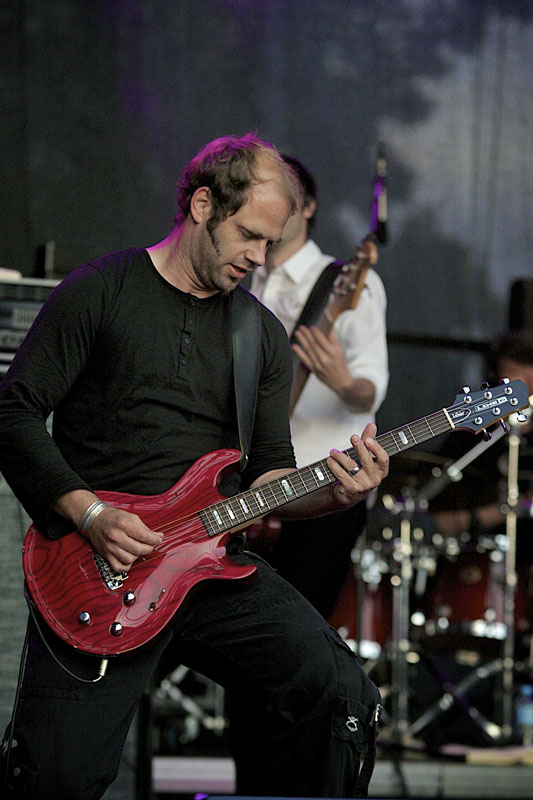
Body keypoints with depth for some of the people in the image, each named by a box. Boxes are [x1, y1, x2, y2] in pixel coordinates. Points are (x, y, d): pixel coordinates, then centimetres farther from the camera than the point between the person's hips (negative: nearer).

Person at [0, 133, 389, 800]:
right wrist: (90, 513, -13)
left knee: (336, 692, -19)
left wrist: (331, 492, -6)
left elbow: (269, 471, 16)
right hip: (97, 566, -4)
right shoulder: (99, 293, 2)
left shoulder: (264, 335, 17)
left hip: (213, 560, 4)